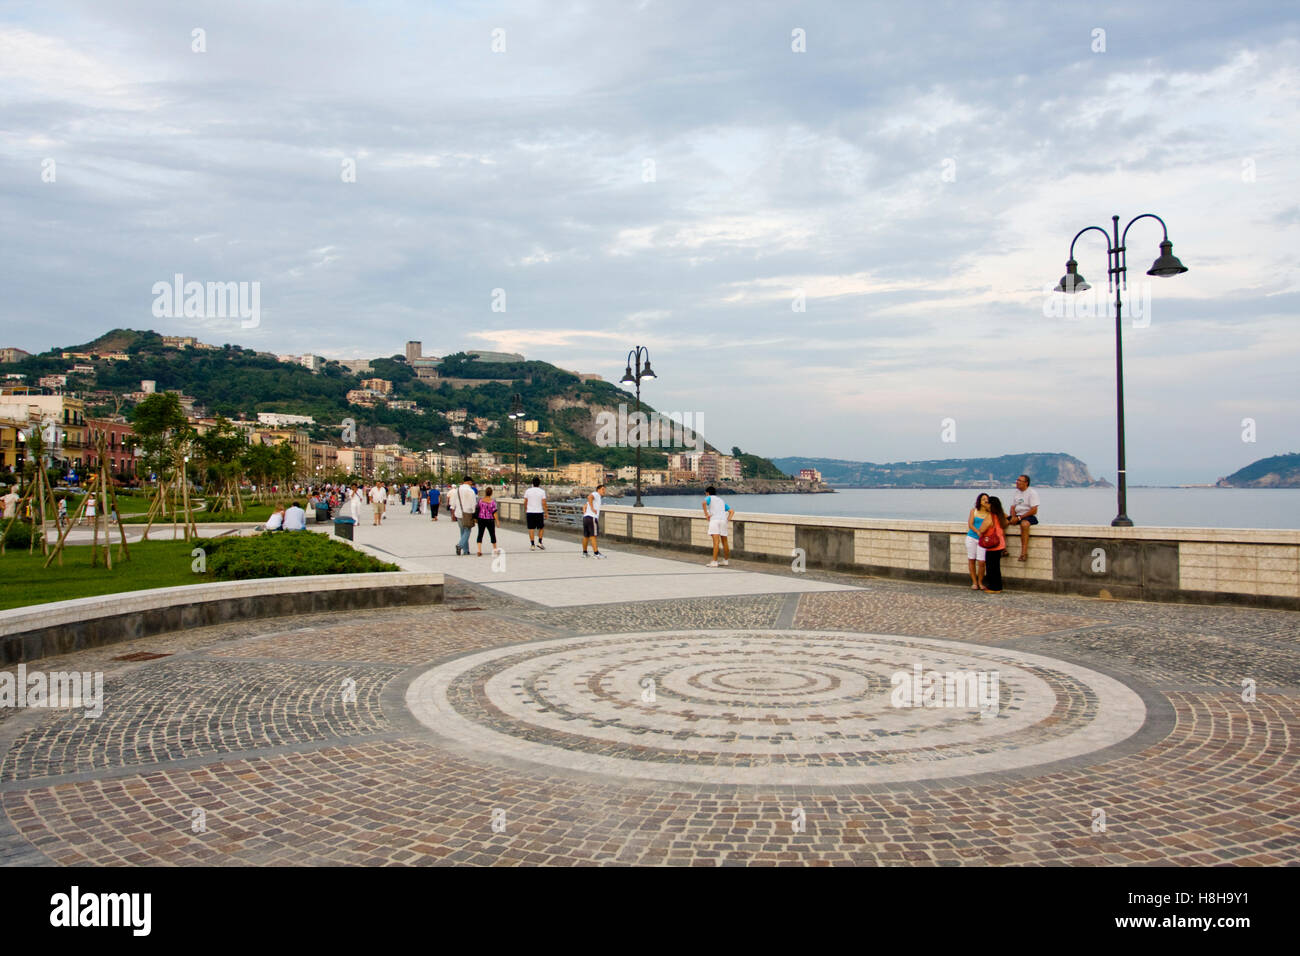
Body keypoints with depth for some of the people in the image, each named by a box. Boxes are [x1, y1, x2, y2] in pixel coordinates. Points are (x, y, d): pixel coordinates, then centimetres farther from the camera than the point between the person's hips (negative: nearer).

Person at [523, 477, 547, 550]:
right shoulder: (542, 491, -3)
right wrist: (546, 513, -1)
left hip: (530, 512, 1)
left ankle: (532, 545, 2)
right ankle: (539, 542, 5)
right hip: (539, 512, -1)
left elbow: (525, 502, 4)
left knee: (531, 529, 4)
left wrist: (525, 511, 18)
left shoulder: (528, 491, 2)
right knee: (541, 528, 15)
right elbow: (544, 503, -7)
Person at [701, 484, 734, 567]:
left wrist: (706, 514, -8)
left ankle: (714, 562, -21)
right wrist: (728, 520, 13)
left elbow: (704, 503, -12)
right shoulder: (721, 500, 30)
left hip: (714, 520, -6)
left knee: (716, 541, -15)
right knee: (724, 542, 15)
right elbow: (731, 511, 23)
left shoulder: (709, 498, 13)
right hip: (723, 520, 6)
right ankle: (725, 560, 25)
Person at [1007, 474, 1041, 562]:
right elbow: (1013, 507, 15)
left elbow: (1034, 510, -15)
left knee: (1024, 523, -40)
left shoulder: (1032, 493, -7)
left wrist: (1019, 517, -19)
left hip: (1030, 516, -7)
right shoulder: (1016, 493, 16)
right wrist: (1013, 517, -7)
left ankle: (1024, 552, -41)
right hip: (1017, 516, 7)